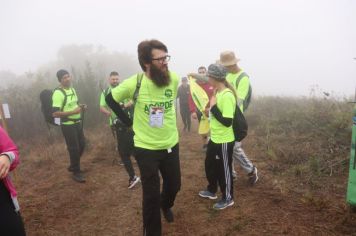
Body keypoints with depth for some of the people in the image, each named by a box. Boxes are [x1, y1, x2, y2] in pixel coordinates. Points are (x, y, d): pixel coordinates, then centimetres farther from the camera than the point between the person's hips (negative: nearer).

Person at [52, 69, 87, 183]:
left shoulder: (72, 89, 9)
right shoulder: (58, 93, -18)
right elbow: (55, 113, -23)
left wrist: (81, 106, 2)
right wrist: (73, 112, -26)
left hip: (78, 122, 8)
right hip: (68, 125, -8)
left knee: (82, 144, 15)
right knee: (74, 148, -1)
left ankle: (72, 166, 35)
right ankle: (76, 172, 16)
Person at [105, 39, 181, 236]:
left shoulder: (174, 78, -9)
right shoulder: (134, 83, -18)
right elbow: (111, 99, 0)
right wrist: (129, 122, -3)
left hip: (171, 144, 4)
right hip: (145, 148, -3)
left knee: (174, 185, 21)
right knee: (151, 194, 7)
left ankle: (166, 205, 57)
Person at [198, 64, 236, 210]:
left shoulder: (227, 95, -24)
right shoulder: (218, 92, 4)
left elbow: (227, 121, -27)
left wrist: (213, 107, -22)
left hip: (224, 141, -9)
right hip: (214, 138, 9)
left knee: (224, 169, 8)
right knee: (210, 165, 23)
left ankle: (228, 198, 30)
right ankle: (212, 191, 44)